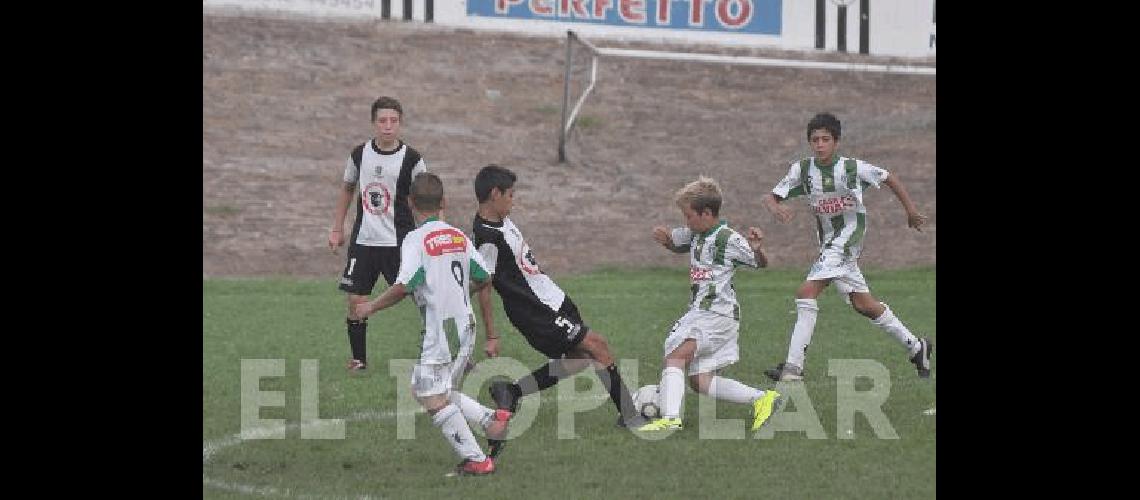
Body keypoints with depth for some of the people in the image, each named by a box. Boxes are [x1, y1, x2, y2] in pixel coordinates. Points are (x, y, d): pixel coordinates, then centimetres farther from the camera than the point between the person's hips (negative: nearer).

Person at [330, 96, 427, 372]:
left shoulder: (410, 158, -7)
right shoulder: (360, 154, 3)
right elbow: (347, 189, 18)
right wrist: (337, 228, 15)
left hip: (398, 242, -3)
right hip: (362, 241, 3)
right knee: (356, 302, 2)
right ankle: (358, 358, 16)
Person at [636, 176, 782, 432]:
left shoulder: (729, 239, -11)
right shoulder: (695, 233, 12)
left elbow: (761, 263, -4)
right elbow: (674, 243, 30)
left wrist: (757, 248, -27)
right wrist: (663, 237, 6)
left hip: (717, 312, -10)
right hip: (700, 311, 10)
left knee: (676, 356, -25)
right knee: (699, 380, 8)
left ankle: (670, 418, -38)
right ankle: (762, 399, 9)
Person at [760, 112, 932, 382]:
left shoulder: (853, 167, -10)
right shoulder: (802, 169, -2)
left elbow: (889, 178, 6)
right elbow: (770, 196, -3)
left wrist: (911, 210, 11)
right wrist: (775, 207, -26)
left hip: (848, 237, -5)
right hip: (828, 244, 5)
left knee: (806, 292, -18)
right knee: (863, 304, 12)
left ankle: (793, 367, -18)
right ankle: (916, 346, 29)